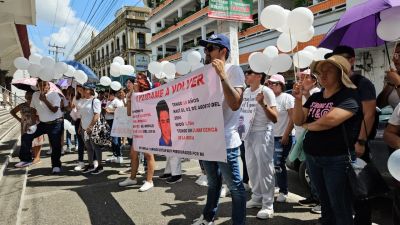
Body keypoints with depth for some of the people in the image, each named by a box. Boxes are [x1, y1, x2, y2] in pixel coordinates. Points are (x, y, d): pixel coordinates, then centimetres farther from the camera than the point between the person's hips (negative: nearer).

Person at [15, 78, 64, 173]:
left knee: (56, 145, -1)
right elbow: (33, 110, 11)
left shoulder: (54, 94, -12)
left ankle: (56, 165, 15)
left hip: (55, 124, -6)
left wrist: (44, 99, -30)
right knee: (26, 137, 2)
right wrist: (33, 124, 4)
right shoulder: (35, 95, 5)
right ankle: (26, 159, 15)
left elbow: (54, 110, -22)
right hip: (43, 123, 6)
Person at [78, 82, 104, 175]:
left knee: (96, 147, -1)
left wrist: (90, 127, -20)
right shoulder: (83, 101, 13)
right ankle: (91, 165, 24)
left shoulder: (95, 101, -10)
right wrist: (80, 126, 15)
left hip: (93, 128, -7)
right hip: (84, 128, 7)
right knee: (88, 148, 13)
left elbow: (96, 115, -16)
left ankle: (100, 166, 9)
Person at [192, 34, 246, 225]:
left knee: (234, 186, 2)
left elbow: (235, 104, -24)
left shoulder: (234, 70, -10)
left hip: (225, 140, -7)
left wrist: (222, 75, -26)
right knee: (213, 182, 22)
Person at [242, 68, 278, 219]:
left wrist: (263, 104, -29)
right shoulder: (245, 92, 8)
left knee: (265, 168, -4)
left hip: (263, 133, -7)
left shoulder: (267, 92, -13)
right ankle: (257, 197, 27)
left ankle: (268, 204, 6)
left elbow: (275, 119, -18)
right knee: (251, 166, 12)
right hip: (248, 133, 7)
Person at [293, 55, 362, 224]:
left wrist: (307, 126, -9)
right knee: (324, 202, 20)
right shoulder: (315, 97, 9)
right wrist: (298, 99, -15)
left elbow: (331, 119, -28)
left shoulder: (349, 95, -13)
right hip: (312, 156, 7)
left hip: (337, 158, -7)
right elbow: (298, 121, 0)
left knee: (340, 206, 5)